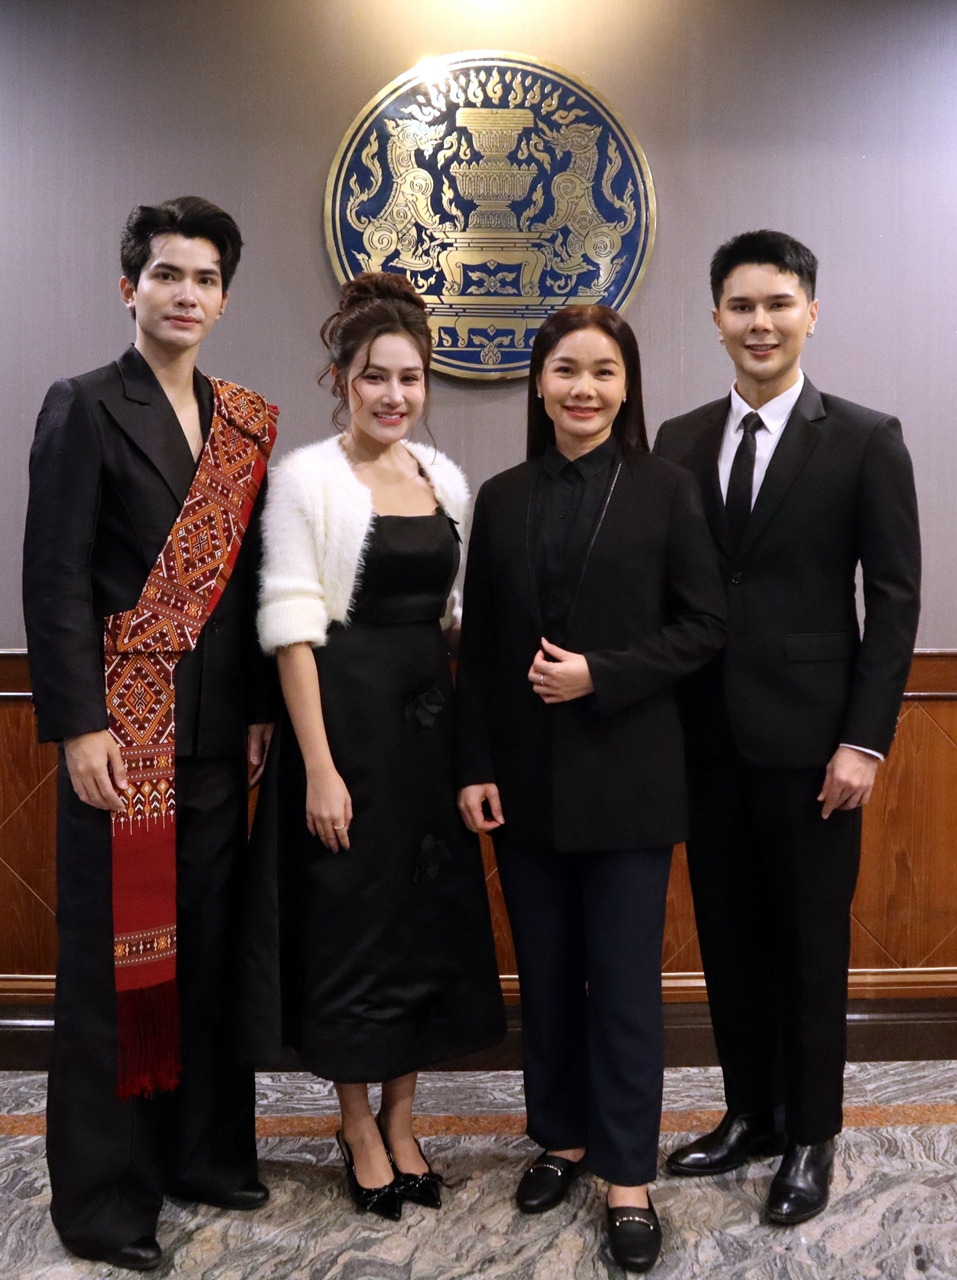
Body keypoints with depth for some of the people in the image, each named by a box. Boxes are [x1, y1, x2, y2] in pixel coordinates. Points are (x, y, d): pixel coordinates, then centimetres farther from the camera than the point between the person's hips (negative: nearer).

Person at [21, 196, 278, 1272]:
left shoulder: (242, 423, 12)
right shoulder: (84, 409, -3)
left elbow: (247, 578, 11)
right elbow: (54, 579, -9)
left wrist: (261, 710, 6)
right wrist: (78, 727, -14)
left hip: (218, 731, 5)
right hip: (123, 724, -5)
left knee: (209, 942, 12)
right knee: (115, 953, 3)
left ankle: (204, 1151, 28)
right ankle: (102, 1193, 17)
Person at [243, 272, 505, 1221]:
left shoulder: (446, 478, 9)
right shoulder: (307, 476, -8)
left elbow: (459, 611, 12)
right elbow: (291, 626, -12)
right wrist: (319, 767, -17)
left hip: (432, 714, 6)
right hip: (345, 714, -6)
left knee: (432, 916, 11)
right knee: (350, 918, 4)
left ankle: (399, 1120, 30)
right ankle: (358, 1129, 25)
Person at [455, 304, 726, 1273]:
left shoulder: (666, 491, -2)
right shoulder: (502, 499, 6)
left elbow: (703, 626, -3)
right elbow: (479, 646, 6)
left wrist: (600, 675, -15)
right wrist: (474, 767, 0)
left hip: (626, 775, -3)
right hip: (526, 776, 3)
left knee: (624, 977, 3)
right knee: (545, 971, 13)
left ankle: (628, 1178, 17)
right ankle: (561, 1138, 31)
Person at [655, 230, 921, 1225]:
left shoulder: (865, 440, -3)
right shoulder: (678, 441, 8)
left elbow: (894, 598, -5)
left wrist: (865, 739, -11)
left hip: (809, 739, -4)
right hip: (705, 739, 4)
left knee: (810, 944, 8)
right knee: (728, 938, 13)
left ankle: (810, 1137, 26)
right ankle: (749, 1113, 31)